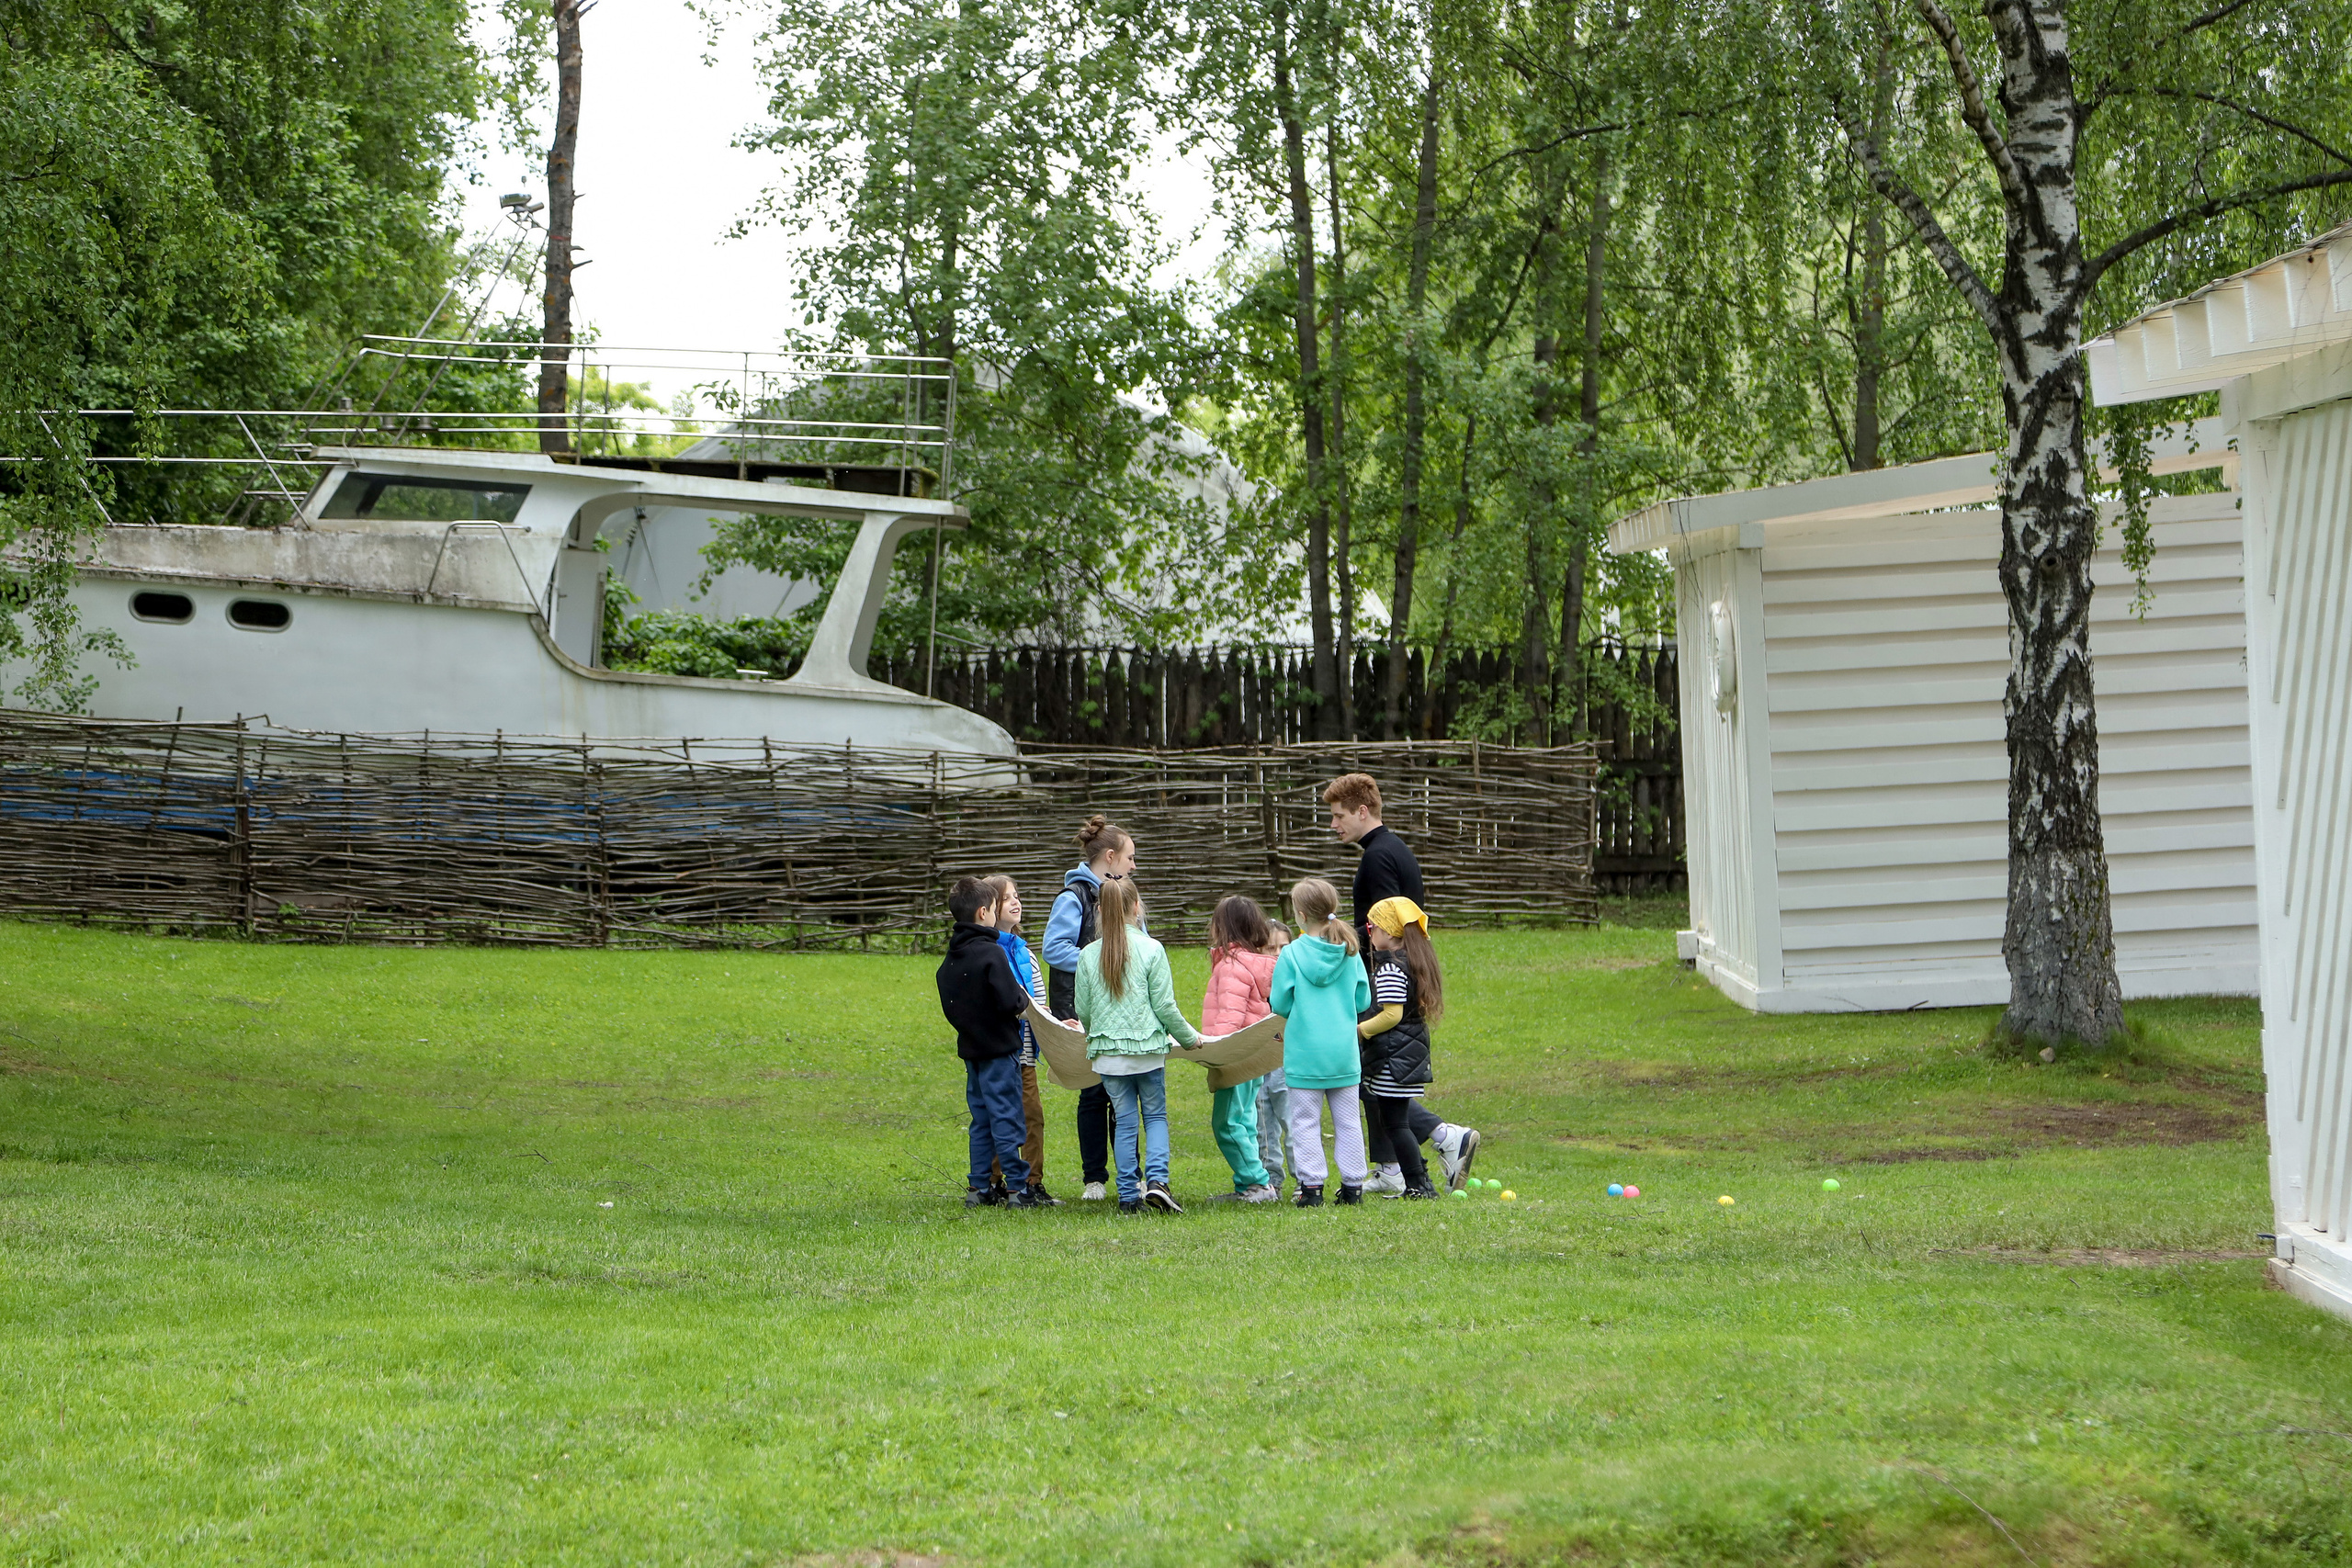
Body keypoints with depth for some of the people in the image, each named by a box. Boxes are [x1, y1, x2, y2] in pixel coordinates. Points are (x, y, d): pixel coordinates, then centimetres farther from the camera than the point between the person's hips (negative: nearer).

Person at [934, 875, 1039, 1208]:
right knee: (1007, 1119, -5)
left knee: (981, 1120, 13)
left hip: (970, 1048, 8)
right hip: (999, 1049, -7)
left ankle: (979, 1188, 13)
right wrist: (1024, 999, -2)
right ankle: (1017, 1188, -5)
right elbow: (1009, 1002, -22)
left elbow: (948, 1007, 12)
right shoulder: (991, 953, -17)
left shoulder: (949, 961, 7)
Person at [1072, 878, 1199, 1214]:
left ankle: (1129, 1195, 9)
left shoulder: (1089, 955, -1)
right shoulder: (1151, 950, -8)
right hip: (1148, 1048, -2)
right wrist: (1190, 1037, 9)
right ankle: (1156, 1180, -8)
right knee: (1156, 1115, 11)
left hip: (1107, 1053, 2)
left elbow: (1083, 1010, 4)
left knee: (1125, 1121, 10)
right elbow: (1165, 1006, -6)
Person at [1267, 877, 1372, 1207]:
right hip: (1344, 1053, 3)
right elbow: (1363, 1001, 7)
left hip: (1305, 1053, -3)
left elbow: (1279, 1005, -4)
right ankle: (1353, 1185, 11)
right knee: (1348, 1121, 9)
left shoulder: (1291, 955, -10)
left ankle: (1311, 1187, 1)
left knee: (1306, 1121, 3)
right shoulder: (1349, 953, 0)